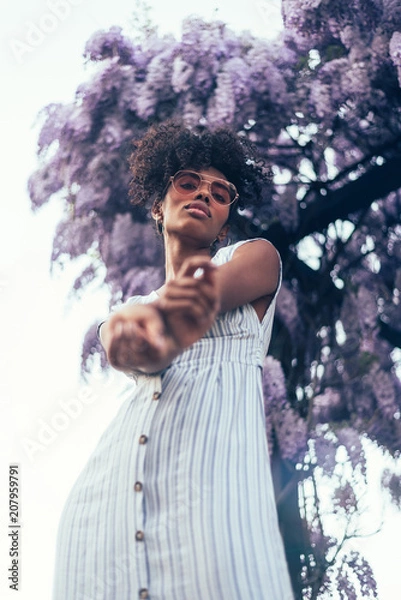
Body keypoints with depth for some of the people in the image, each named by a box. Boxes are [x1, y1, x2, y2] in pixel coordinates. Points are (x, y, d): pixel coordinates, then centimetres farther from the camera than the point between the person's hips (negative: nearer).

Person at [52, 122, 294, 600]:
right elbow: (132, 355, 1)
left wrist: (153, 312, -26)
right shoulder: (126, 309, 26)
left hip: (211, 462, -3)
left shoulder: (256, 256, 21)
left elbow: (212, 288, -3)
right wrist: (156, 334, -25)